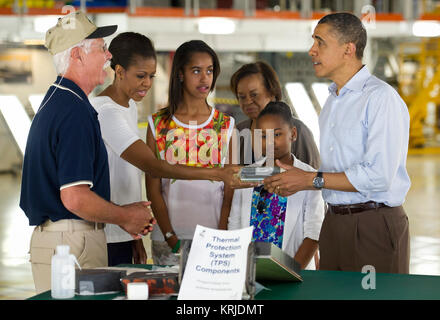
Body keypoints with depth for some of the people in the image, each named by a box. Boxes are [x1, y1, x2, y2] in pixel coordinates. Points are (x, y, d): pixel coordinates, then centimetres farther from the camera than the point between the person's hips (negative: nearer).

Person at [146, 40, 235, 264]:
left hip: (214, 240, 1)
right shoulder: (158, 124, 5)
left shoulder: (226, 126, 7)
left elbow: (230, 192, 3)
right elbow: (153, 189, 2)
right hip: (168, 240, 0)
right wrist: (172, 239, -9)